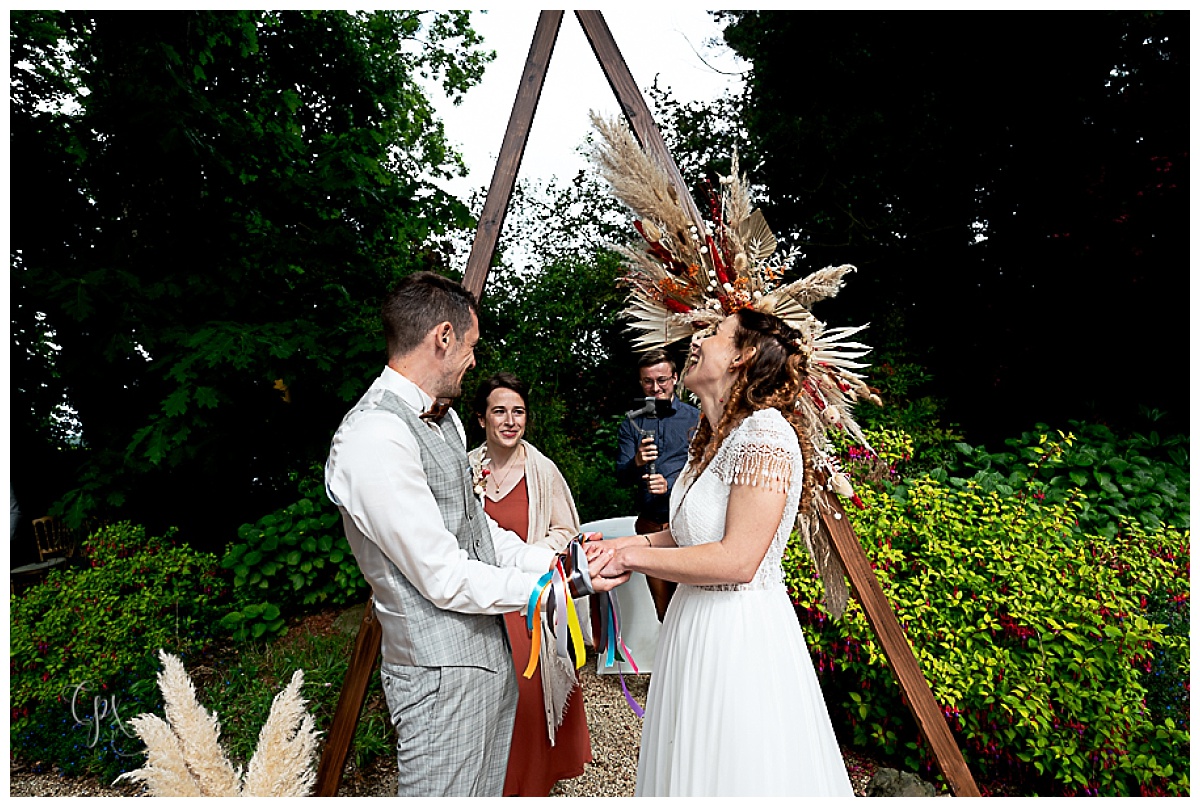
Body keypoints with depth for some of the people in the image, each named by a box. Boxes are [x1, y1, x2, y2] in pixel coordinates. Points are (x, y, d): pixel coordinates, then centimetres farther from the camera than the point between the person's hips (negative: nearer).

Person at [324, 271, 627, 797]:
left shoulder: (443, 418, 6)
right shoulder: (374, 438, -25)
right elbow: (447, 581, -23)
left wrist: (553, 559, -1)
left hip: (489, 653, 9)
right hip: (442, 673, -9)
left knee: (489, 791, 24)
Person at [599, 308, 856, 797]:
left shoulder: (766, 434, -20)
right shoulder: (717, 437, 9)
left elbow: (737, 560, -24)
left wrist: (633, 558, -17)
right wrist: (622, 543, 4)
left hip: (740, 632, -8)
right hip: (698, 625, 8)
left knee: (738, 774, 11)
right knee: (691, 765, 22)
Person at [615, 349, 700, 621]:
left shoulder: (695, 418, 2)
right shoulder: (631, 424, 7)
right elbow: (622, 477, 1)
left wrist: (670, 484, -19)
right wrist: (637, 462, -20)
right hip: (650, 523, 2)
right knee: (661, 604, 13)